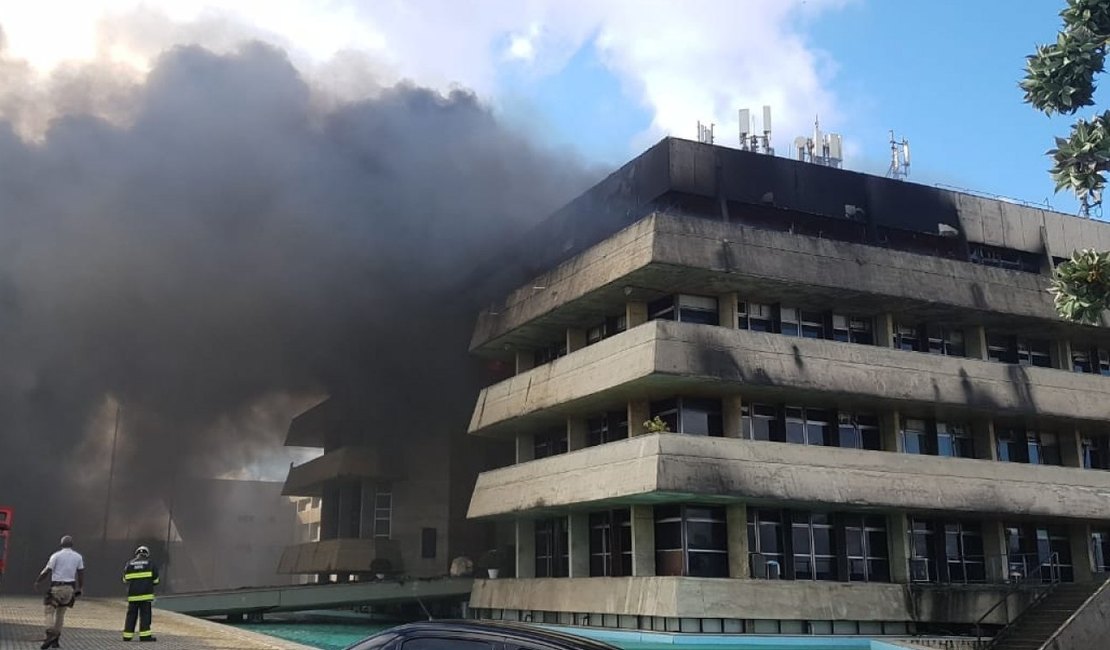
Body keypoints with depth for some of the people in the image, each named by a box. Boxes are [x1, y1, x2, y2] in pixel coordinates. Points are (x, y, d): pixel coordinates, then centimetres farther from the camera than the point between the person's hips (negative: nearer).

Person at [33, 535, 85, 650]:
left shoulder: (56, 555, -3)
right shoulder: (78, 557, 8)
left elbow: (47, 571, -5)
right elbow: (81, 574, 8)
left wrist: (37, 581, 10)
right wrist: (80, 588, 15)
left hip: (57, 587, -4)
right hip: (70, 588, 4)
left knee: (49, 611, 0)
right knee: (61, 612, 13)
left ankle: (50, 635, -21)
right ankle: (55, 640, 11)